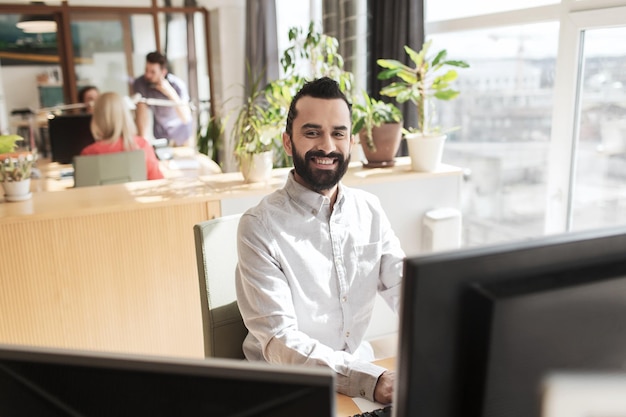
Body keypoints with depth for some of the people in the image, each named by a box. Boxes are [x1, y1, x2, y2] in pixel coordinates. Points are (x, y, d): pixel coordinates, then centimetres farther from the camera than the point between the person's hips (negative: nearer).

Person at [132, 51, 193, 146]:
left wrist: (171, 93, -47)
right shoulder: (140, 83, -23)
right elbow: (142, 112, -23)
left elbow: (186, 118, -37)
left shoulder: (177, 85, -30)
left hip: (181, 130, -2)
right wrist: (144, 139, -33)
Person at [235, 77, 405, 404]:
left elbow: (406, 289, 2)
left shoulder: (369, 210, 2)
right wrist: (369, 380, -31)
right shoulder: (260, 226, -15)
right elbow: (280, 342, -20)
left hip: (361, 370, 5)